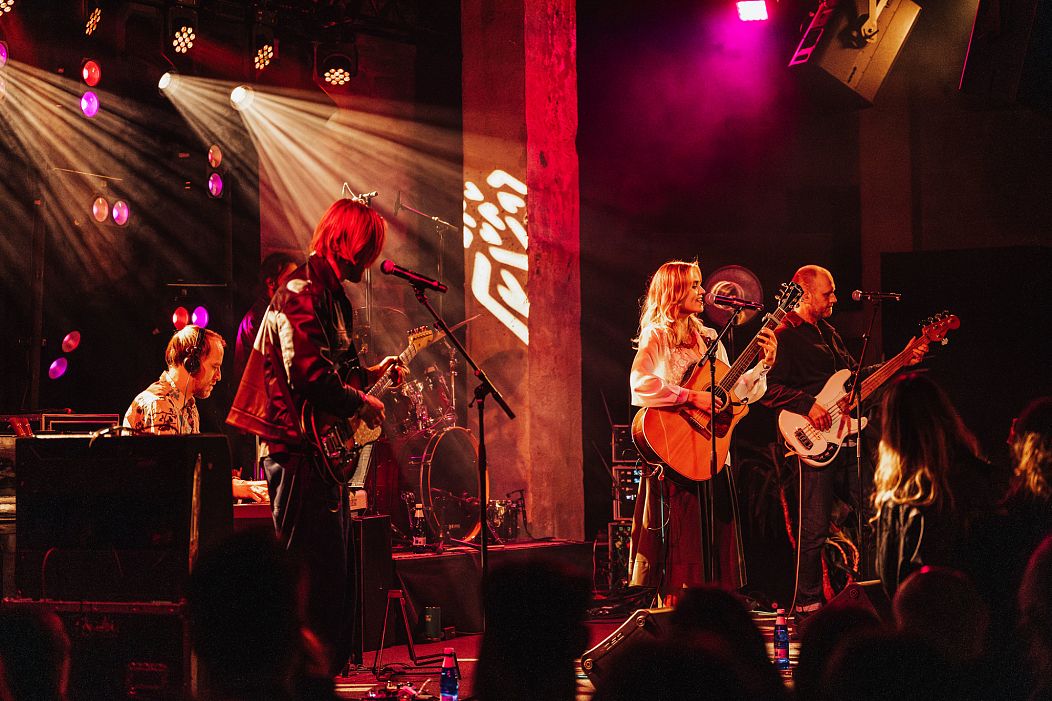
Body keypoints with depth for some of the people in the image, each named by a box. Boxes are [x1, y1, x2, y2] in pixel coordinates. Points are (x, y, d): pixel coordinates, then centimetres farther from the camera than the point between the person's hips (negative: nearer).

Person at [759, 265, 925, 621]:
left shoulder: (828, 331, 20)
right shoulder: (784, 337, -8)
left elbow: (856, 374, 26)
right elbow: (767, 388, -17)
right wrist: (807, 406, -24)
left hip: (846, 440, 9)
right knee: (814, 531, -6)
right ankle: (808, 605, 5)